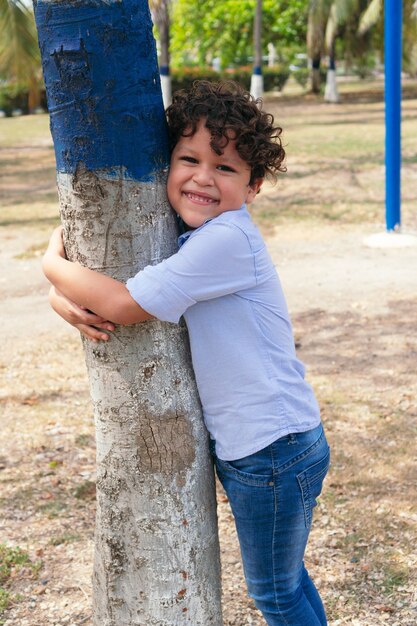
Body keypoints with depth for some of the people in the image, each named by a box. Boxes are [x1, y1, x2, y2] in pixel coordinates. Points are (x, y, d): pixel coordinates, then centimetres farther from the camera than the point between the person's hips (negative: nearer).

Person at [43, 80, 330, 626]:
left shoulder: (228, 239, -24)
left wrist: (53, 262, -10)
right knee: (282, 576, 25)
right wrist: (70, 302, -17)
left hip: (275, 451, -8)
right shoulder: (177, 236, 3)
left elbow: (125, 304, -26)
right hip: (239, 445, 9)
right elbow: (67, 287, 7)